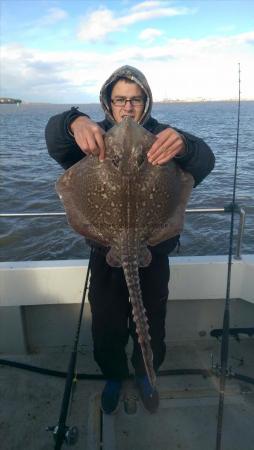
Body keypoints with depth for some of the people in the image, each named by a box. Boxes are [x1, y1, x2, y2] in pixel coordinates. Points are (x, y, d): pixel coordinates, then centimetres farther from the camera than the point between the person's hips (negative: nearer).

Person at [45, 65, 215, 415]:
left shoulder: (162, 136, -6)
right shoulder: (96, 136, -4)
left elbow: (205, 161, -23)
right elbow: (54, 137, -22)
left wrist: (184, 146, -47)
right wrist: (74, 122, -47)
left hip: (154, 251, 0)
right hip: (106, 250, 1)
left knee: (151, 324, 18)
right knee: (106, 325, 17)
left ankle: (144, 374, 49)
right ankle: (113, 376, 47)